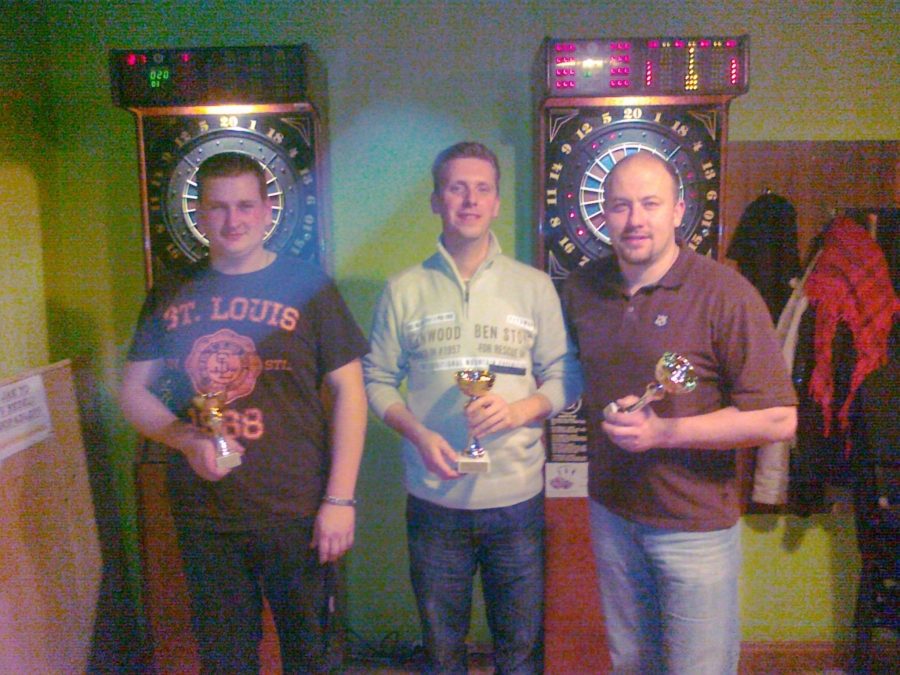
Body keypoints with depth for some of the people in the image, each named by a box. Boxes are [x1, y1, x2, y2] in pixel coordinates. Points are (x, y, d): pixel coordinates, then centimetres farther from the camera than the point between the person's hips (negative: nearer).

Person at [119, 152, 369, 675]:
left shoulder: (309, 288, -5)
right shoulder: (171, 297, 5)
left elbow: (349, 393, -5)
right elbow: (135, 392, 9)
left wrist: (340, 499, -10)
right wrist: (188, 440, -11)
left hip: (295, 514, -3)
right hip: (202, 517, 3)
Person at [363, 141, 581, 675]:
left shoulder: (534, 286, 2)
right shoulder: (405, 291, 1)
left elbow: (566, 376, 3)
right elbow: (378, 381, 4)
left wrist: (521, 409, -16)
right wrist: (419, 434, -13)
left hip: (517, 497, 0)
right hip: (434, 499, 0)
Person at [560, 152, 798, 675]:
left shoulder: (725, 294, -16)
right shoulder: (582, 288, 0)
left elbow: (778, 419, -18)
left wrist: (662, 431, -24)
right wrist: (601, 424, 4)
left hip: (695, 524, -4)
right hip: (612, 510, 5)